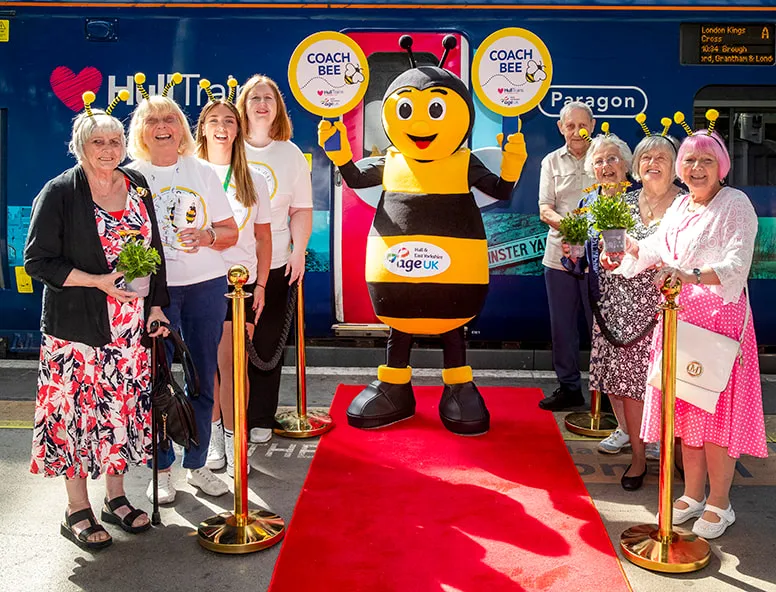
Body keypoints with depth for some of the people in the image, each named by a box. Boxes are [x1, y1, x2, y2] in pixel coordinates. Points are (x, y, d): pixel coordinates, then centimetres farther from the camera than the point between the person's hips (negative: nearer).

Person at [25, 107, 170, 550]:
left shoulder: (137, 187, 8)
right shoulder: (59, 194, -8)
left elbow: (154, 251, 15)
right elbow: (38, 261, -10)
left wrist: (156, 305, 10)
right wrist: (99, 282, -20)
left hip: (132, 327, 5)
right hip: (78, 327, -5)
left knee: (125, 408, 11)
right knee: (77, 411, 2)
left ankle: (116, 497, 28)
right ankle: (78, 512, 17)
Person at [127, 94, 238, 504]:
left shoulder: (202, 172, 9)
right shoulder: (131, 177, 4)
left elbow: (231, 232, 9)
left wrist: (207, 235, -11)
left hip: (207, 285, 2)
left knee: (203, 378, 7)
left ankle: (197, 464, 21)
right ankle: (161, 469, 15)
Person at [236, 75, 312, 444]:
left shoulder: (290, 154, 8)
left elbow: (302, 209, 7)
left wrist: (299, 251, -3)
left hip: (273, 264, 1)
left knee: (266, 343, 6)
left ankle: (261, 419, 18)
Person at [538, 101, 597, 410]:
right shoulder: (552, 162, 10)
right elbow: (544, 209, 2)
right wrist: (564, 222, -20)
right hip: (559, 254, 3)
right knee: (562, 324, 9)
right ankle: (568, 386, 22)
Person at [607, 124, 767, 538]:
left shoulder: (735, 204, -8)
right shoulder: (679, 206, 13)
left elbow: (736, 264, -23)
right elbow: (656, 247, 30)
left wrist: (692, 275, -37)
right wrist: (625, 252, 21)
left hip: (719, 316, -6)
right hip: (680, 315, 7)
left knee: (716, 409, -3)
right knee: (685, 408, 10)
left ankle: (719, 503, 11)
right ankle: (692, 494, 23)